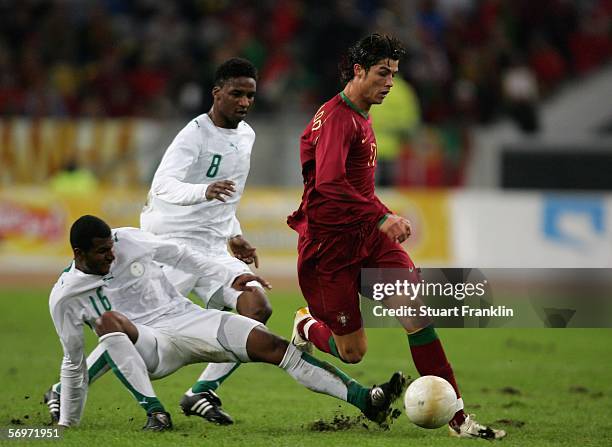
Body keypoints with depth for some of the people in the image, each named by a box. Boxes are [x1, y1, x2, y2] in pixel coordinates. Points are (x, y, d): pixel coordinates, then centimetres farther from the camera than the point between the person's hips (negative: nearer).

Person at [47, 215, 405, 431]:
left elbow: (177, 255, 13)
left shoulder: (130, 241, -2)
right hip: (148, 347, -2)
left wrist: (228, 278, 9)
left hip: (188, 319, 2)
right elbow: (74, 365, 6)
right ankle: (156, 414, -40)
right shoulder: (65, 298, -5)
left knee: (271, 345, -17)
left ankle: (365, 400, -22)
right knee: (109, 322, -36)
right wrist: (66, 426, 8)